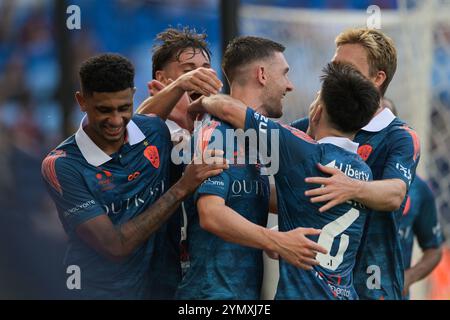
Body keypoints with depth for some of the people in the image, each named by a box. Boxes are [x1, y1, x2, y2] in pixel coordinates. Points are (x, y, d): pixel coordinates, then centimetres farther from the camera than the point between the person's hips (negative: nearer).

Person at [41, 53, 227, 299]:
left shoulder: (155, 131, -6)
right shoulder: (60, 166, -18)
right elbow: (115, 246, -23)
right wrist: (181, 189, -25)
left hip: (159, 286, 4)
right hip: (99, 291, -4)